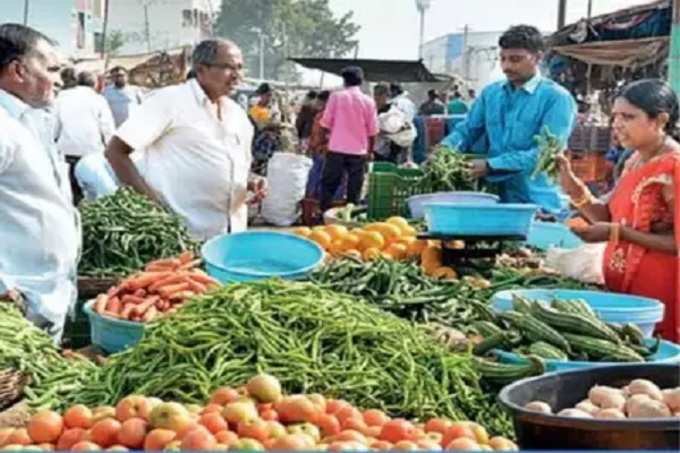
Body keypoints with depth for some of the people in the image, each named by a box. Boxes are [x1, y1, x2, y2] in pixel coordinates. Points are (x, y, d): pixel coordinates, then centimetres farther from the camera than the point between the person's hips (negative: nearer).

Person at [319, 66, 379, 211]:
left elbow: (326, 122, -2)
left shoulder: (336, 96, -2)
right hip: (359, 151, 1)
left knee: (328, 184, 9)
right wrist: (370, 150, 14)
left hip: (336, 149, 0)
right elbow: (372, 130, 2)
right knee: (354, 189, 7)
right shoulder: (368, 101, 0)